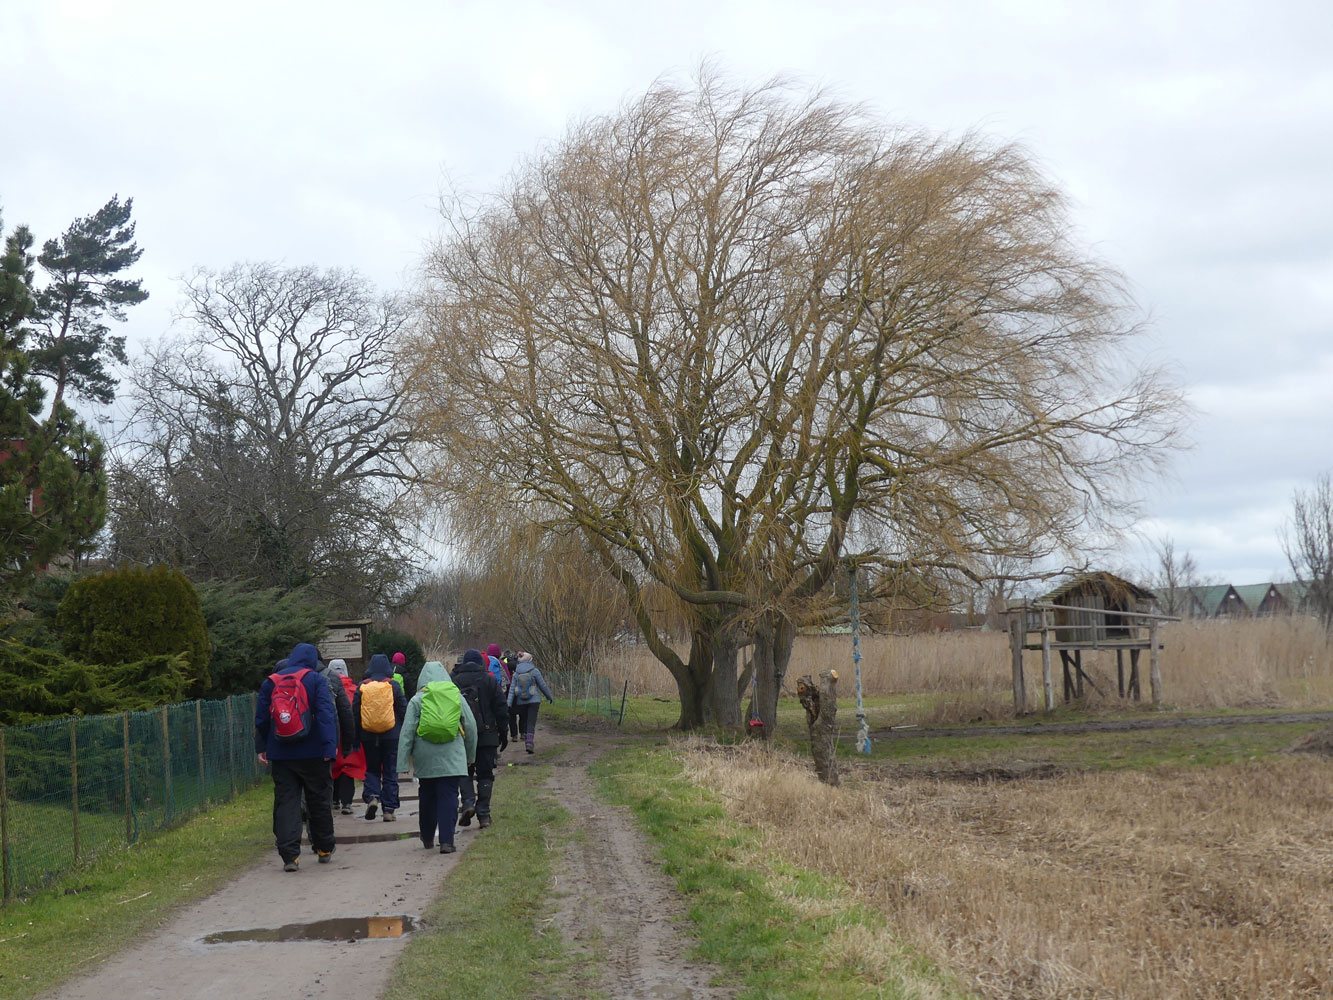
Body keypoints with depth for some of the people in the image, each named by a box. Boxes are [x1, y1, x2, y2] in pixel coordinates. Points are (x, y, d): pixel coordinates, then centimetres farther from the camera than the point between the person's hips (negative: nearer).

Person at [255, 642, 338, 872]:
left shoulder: (270, 683, 7)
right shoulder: (316, 681, -3)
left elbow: (261, 718, 9)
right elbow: (326, 715, -12)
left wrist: (261, 748, 14)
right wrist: (330, 746, -14)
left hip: (280, 755, 2)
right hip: (312, 755, -2)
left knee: (285, 803, 3)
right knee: (319, 800, 11)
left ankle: (289, 855, -5)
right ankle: (324, 849, 21)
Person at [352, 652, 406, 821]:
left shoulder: (362, 687, 0)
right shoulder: (393, 686, -3)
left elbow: (355, 712, 3)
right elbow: (403, 710, -1)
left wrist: (357, 737, 10)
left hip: (368, 736, 1)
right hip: (391, 735, -1)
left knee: (372, 769, 15)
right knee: (390, 771, 5)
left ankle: (371, 797, -9)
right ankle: (389, 809, 3)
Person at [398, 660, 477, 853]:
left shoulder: (417, 700, 0)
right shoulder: (457, 696, 5)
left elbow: (407, 732, -2)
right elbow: (471, 727, 8)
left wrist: (403, 762, 1)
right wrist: (470, 755, 19)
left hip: (425, 758, 0)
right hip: (452, 757, 0)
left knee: (427, 797, 15)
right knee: (449, 797, -2)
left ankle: (427, 838, 27)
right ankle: (446, 841, -12)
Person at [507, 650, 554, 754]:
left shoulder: (516, 673, 3)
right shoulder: (534, 671, -6)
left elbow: (512, 690, -2)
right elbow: (543, 686, -1)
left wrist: (509, 704, -4)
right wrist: (550, 697, 13)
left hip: (521, 702, 3)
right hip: (534, 701, -3)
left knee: (524, 722, 16)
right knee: (531, 723, -5)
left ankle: (527, 743, 20)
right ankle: (529, 744, -19)